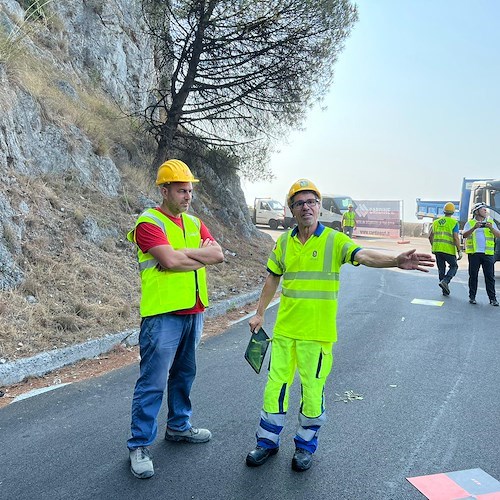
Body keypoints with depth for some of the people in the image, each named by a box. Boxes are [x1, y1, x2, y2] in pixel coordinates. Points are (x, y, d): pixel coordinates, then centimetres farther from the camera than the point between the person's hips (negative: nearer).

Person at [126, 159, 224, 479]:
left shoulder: (194, 223, 13)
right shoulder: (149, 222, -10)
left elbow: (218, 254, 0)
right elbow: (171, 261, -24)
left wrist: (184, 253, -13)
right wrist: (202, 256, -7)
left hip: (193, 311, 7)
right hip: (163, 314, -7)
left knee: (184, 373, 19)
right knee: (153, 382, -2)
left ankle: (179, 426, 36)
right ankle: (139, 445, 12)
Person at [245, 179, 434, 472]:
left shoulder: (335, 240, -7)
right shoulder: (284, 242, 5)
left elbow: (364, 255, -24)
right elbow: (273, 278, 14)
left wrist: (396, 260, -43)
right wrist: (260, 313, 13)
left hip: (317, 332, -3)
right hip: (284, 328, 4)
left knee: (313, 390, 7)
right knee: (276, 384, 11)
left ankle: (306, 445, 30)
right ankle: (268, 442, 30)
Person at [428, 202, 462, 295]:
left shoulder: (436, 222, 11)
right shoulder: (454, 222, -4)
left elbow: (430, 236, 13)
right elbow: (456, 238, -11)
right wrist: (459, 251, -7)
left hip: (437, 249, 5)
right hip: (449, 250, -4)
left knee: (441, 269, 12)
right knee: (454, 267, 13)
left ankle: (445, 290, 14)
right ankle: (445, 281, -10)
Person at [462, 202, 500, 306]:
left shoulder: (491, 222, 12)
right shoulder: (470, 223, 7)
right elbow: (464, 235, -7)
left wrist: (491, 228, -14)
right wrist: (474, 228, -22)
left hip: (488, 253, 1)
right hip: (474, 253, -1)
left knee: (490, 276, 0)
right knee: (473, 276, 3)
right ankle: (472, 297, 10)